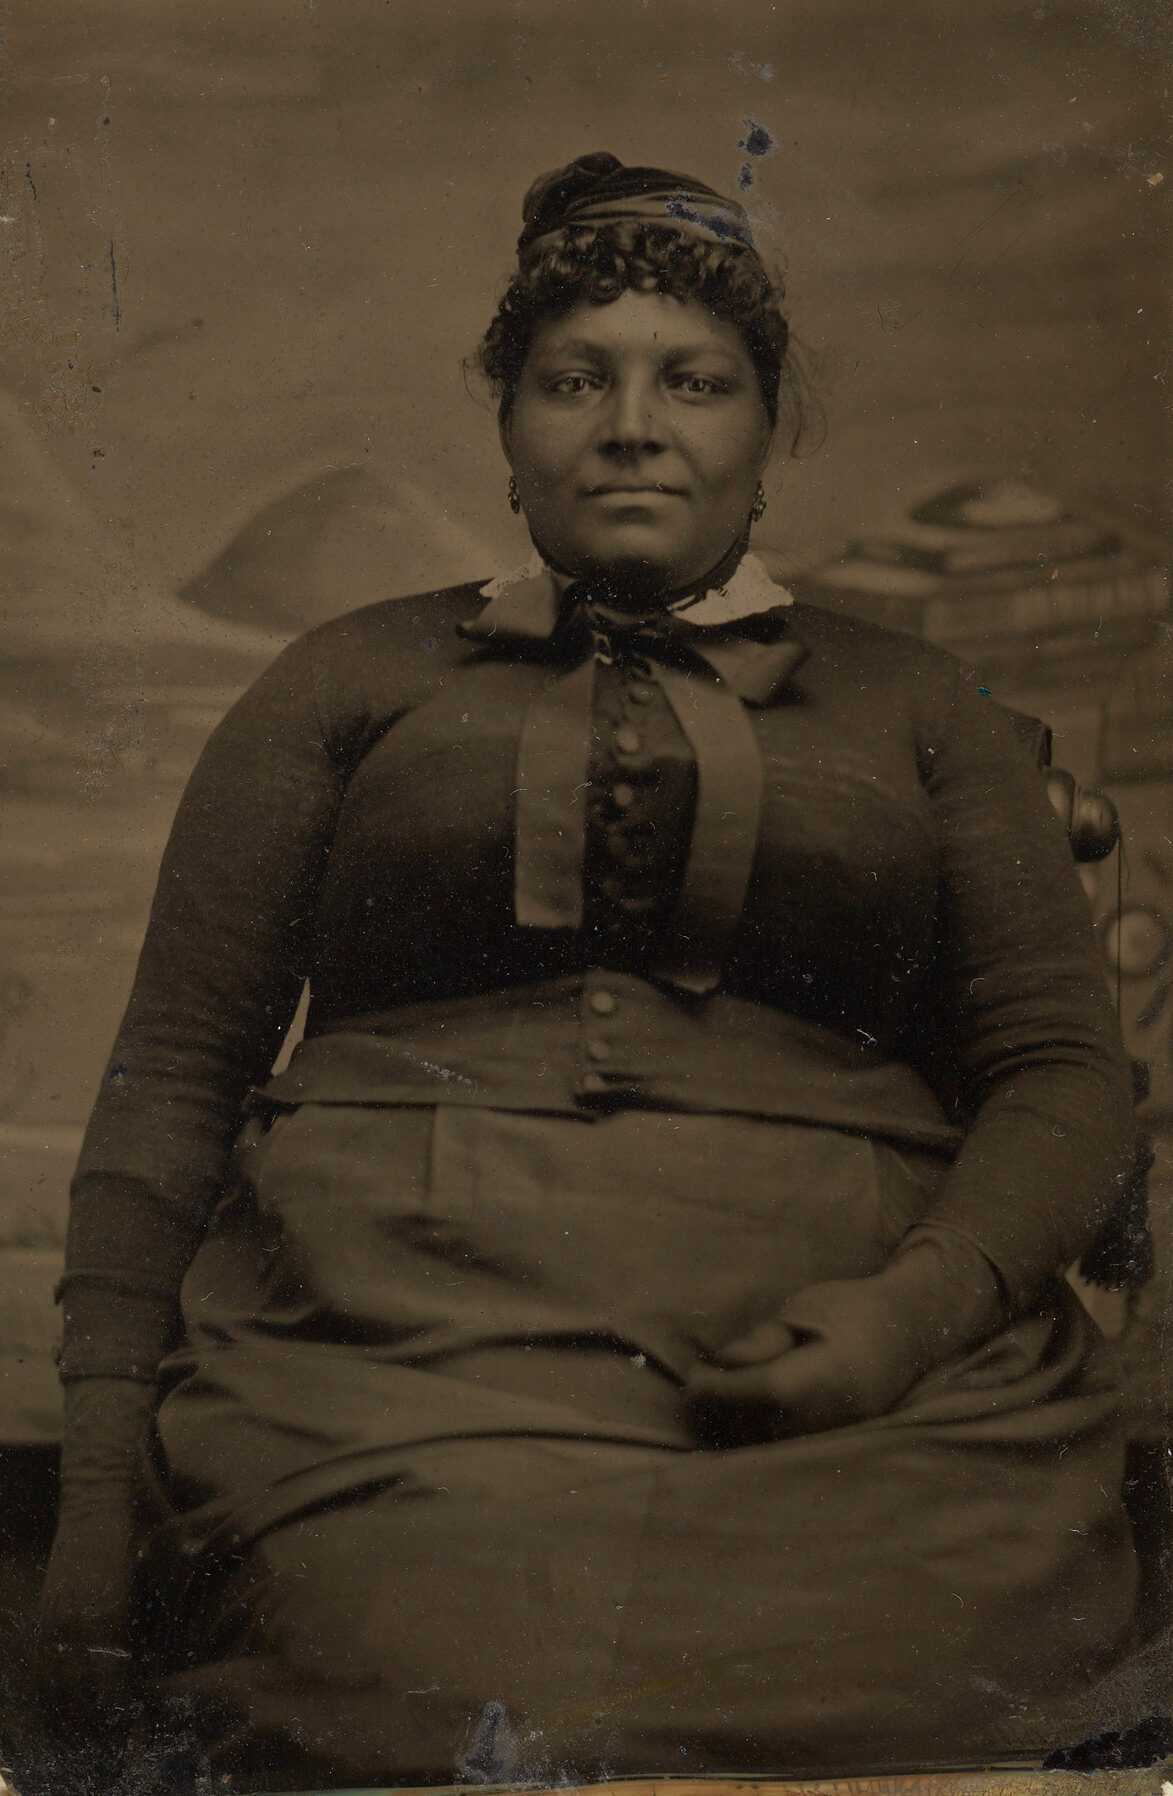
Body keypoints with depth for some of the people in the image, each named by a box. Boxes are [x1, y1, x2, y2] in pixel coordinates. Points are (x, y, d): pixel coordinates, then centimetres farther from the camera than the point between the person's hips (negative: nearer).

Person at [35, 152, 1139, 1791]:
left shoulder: (910, 707, 22)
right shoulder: (353, 681, 20)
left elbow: (1067, 1073, 14)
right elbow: (175, 1071, 14)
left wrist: (916, 1306, -8)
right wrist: (102, 1461, 2)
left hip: (864, 1386, 1)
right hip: (402, 1343, -1)